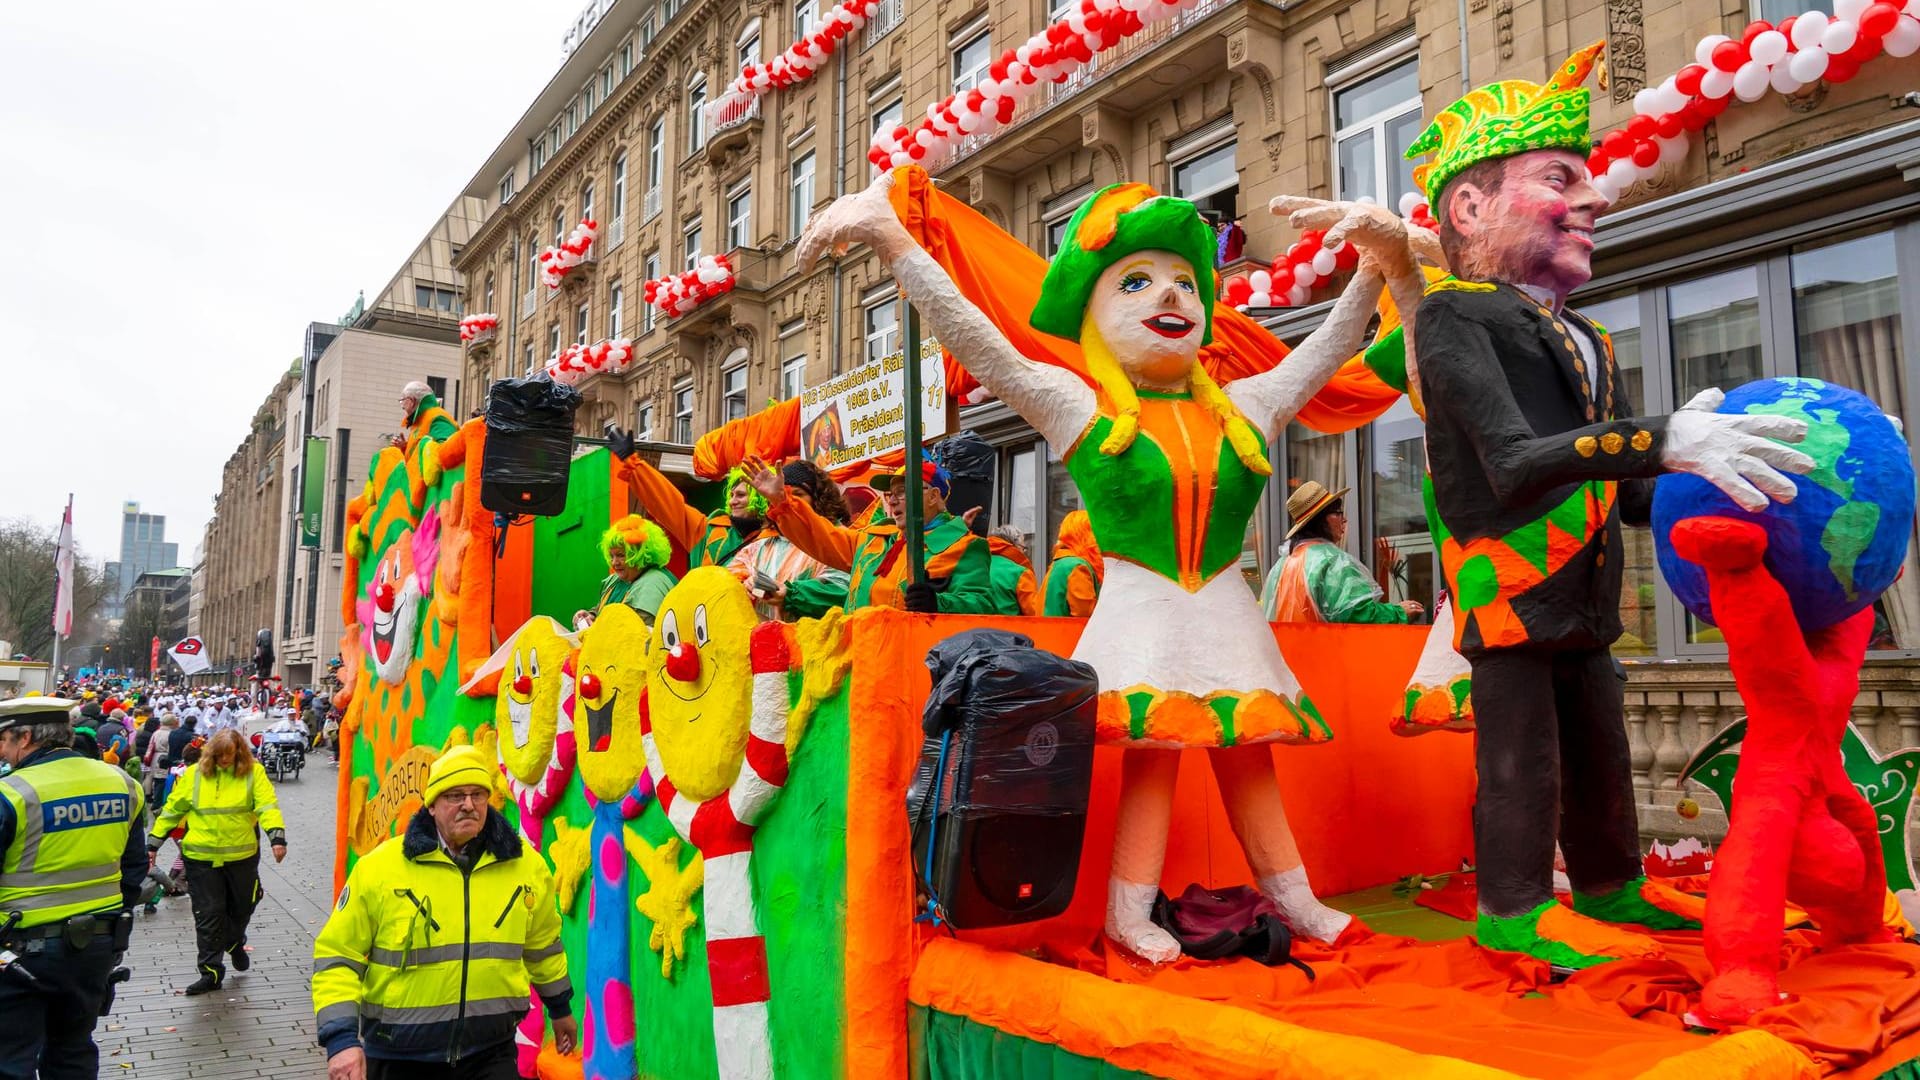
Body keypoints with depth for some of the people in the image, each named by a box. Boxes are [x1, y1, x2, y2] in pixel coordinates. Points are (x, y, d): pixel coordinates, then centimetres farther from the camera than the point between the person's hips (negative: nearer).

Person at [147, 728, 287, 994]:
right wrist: (154, 841, 8)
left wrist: (277, 835, -28)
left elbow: (267, 805, -14)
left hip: (242, 855, 0)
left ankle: (235, 944, 48)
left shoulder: (253, 773, -4)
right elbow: (172, 809, 9)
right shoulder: (194, 774, 0)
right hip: (201, 857, 0)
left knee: (241, 906, 17)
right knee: (208, 914, 2)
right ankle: (211, 972, 12)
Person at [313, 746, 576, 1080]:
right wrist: (341, 1038, -15)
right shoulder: (379, 867, -10)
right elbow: (336, 954, -5)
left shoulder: (526, 865, -1)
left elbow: (542, 944, 15)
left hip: (491, 1051, 1)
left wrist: (559, 1007, 24)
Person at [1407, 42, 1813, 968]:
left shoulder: (1580, 338, 15)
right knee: (1521, 755, -1)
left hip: (1578, 596, 9)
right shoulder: (1451, 317, -11)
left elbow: (1626, 492, 14)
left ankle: (1612, 888, 34)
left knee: (1599, 754, 18)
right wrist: (1661, 440, -36)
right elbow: (1517, 465, -26)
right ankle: (1514, 908, 14)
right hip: (1508, 585, -8)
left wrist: (1703, 476, -2)